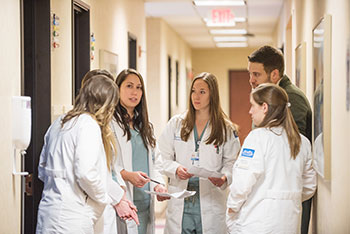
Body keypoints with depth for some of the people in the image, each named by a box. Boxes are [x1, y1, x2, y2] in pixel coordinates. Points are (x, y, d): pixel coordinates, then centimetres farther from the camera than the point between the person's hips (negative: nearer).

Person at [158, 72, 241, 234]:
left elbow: (230, 163, 3)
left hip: (211, 201, -1)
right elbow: (163, 158, 7)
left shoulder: (227, 129, 5)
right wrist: (176, 169, -13)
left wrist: (224, 178, -17)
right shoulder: (176, 124, 9)